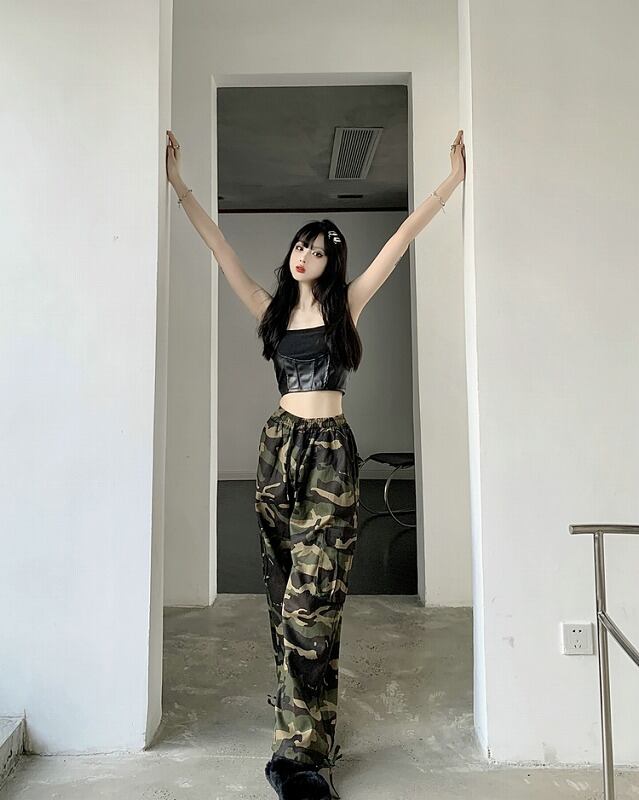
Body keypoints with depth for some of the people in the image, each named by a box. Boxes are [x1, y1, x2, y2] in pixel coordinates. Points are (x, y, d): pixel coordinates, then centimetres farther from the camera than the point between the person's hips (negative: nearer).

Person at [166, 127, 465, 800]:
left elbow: (402, 239, 5)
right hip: (279, 446, 4)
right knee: (286, 592, 7)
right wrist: (178, 187, 11)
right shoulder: (272, 311, 13)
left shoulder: (346, 305, 6)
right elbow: (219, 247, 12)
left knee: (311, 598, -9)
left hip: (330, 451, -3)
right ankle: (309, 731, 21)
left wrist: (453, 180, 4)